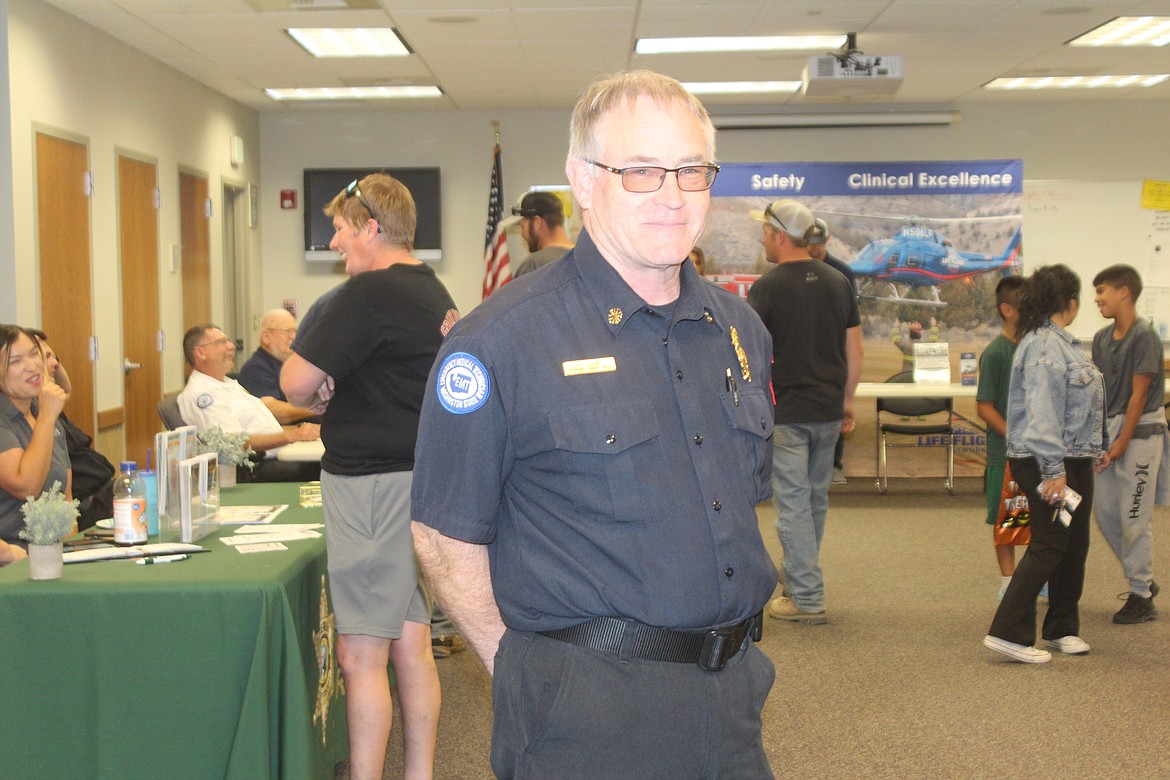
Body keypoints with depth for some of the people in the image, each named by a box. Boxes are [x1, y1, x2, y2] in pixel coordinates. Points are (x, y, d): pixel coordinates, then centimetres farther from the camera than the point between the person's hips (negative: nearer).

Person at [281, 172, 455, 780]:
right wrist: (339, 383, 2)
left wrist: (323, 385, 4)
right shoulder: (435, 292, 13)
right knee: (411, 645, 15)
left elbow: (296, 383, -16)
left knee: (361, 656, -3)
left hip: (373, 480, -10)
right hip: (417, 474, 10)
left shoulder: (371, 293, -16)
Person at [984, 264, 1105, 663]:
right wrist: (1053, 469, -26)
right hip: (1051, 464, -10)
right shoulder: (1043, 347, -18)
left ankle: (1062, 629, 26)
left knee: (1074, 544, 15)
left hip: (1074, 461, 10)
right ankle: (1008, 632, -8)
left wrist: (1094, 450, 23)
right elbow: (1042, 413, -24)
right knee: (1048, 547, -9)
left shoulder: (1064, 343, 15)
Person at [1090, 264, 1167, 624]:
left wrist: (1121, 442, -15)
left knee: (1134, 517, -3)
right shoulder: (1102, 338, 10)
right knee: (1105, 512, 11)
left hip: (1140, 432, -8)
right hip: (1110, 431, 8)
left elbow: (1139, 393, -15)